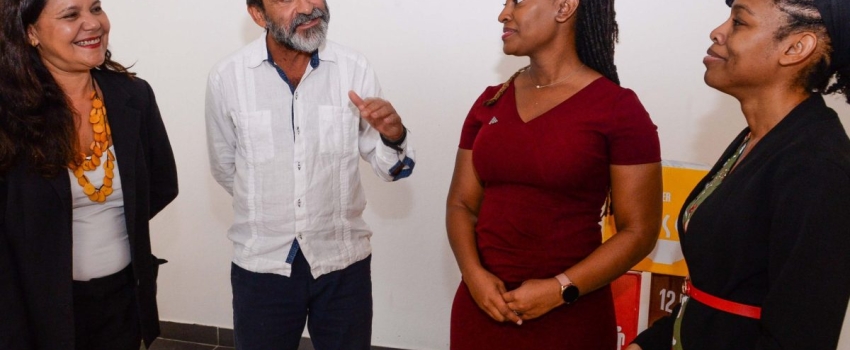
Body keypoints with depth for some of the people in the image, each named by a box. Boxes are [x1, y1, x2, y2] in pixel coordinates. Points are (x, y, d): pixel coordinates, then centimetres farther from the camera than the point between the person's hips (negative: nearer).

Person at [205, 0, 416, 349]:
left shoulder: (354, 68, -8)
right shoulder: (227, 77, -10)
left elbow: (388, 169, -5)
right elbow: (226, 170, 4)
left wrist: (393, 137, -26)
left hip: (344, 261, 1)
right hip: (261, 264, 0)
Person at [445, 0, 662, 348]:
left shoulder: (618, 108, -8)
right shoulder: (490, 102, 6)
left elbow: (639, 231, -8)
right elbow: (461, 204, 6)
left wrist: (561, 290, -16)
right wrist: (474, 275, -10)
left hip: (569, 317, -4)